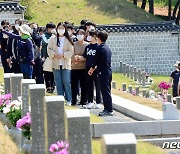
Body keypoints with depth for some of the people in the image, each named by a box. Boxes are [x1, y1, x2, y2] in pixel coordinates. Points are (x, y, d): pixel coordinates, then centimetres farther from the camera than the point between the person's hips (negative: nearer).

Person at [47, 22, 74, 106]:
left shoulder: (68, 40, 0)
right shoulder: (53, 39, 6)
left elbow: (71, 51, -3)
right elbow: (49, 49, 6)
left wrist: (63, 55, -15)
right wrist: (54, 54, -11)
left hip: (66, 64, -2)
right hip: (56, 64, 2)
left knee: (66, 82, -5)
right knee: (58, 82, 5)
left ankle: (68, 100, 3)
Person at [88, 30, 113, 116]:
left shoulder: (100, 48, -13)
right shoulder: (107, 48, 13)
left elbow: (96, 60, -6)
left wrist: (92, 68, 10)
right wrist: (95, 68, 23)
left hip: (103, 72, -9)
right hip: (109, 71, 9)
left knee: (105, 91, -7)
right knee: (106, 91, 13)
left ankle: (109, 110, -8)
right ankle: (107, 108, 16)